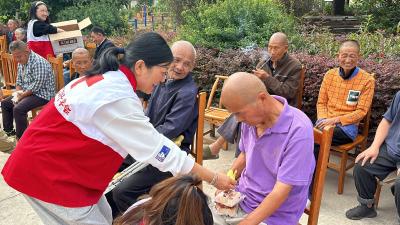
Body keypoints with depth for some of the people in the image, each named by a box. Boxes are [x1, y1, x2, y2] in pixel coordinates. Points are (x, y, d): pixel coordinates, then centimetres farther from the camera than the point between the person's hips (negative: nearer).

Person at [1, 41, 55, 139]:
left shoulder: (39, 62, -22)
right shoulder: (21, 63, 9)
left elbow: (37, 85, -25)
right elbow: (19, 81, 16)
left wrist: (22, 95, -17)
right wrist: (18, 94, -3)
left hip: (42, 94, -10)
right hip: (26, 93, 10)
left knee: (18, 109, -27)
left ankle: (21, 138, -12)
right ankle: (9, 130, 24)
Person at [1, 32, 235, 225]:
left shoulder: (108, 78, 1)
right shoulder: (117, 98, -27)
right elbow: (157, 150, -23)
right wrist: (214, 178, -15)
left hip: (56, 160, 9)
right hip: (46, 171, -9)